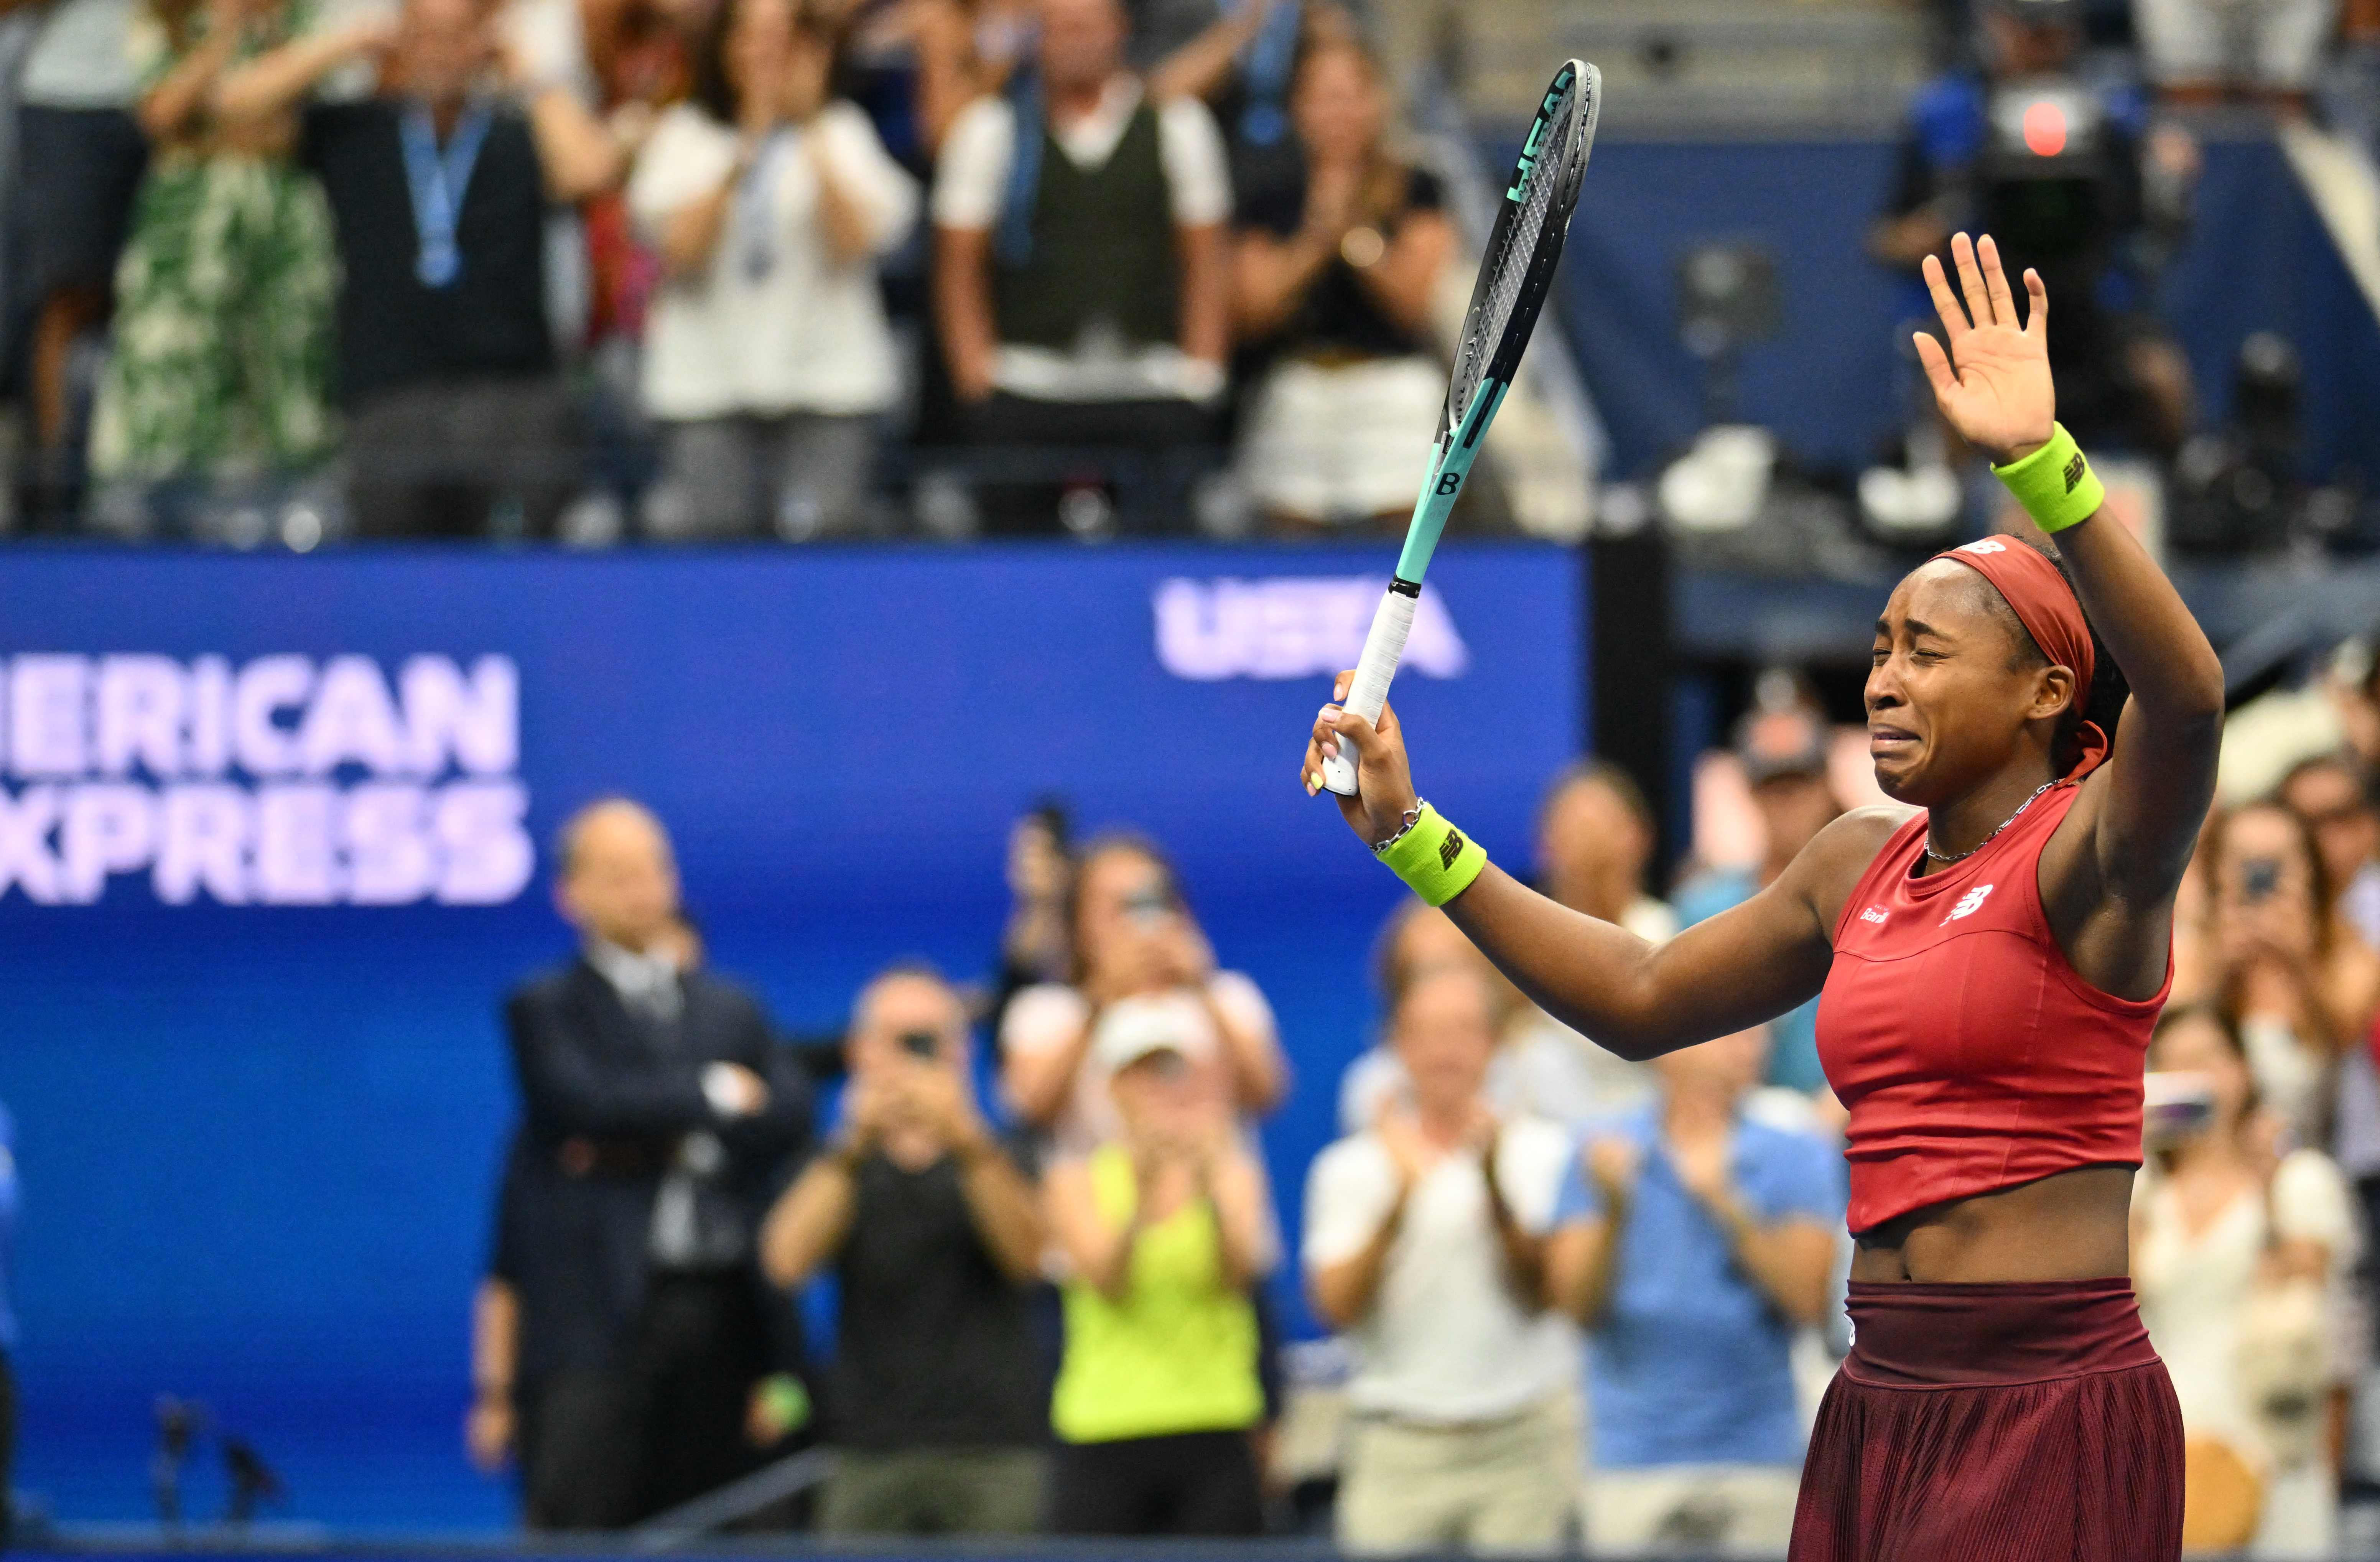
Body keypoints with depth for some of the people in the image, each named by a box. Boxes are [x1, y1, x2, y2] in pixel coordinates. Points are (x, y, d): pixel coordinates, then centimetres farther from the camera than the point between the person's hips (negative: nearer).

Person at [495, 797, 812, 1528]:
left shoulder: (732, 1010, 19)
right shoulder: (545, 1010, 6)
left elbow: (789, 1114, 4)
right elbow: (586, 1102, -12)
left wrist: (664, 1145, -8)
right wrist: (714, 1096, -2)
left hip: (723, 1311, 4)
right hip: (601, 1312, -4)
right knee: (576, 1518, -14)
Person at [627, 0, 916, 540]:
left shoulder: (844, 129, 10)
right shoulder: (684, 135, 10)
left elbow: (856, 242, -5)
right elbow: (678, 251, -5)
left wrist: (811, 135, -11)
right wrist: (743, 159, -15)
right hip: (709, 385, 0)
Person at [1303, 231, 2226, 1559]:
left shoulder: (2079, 860, -8)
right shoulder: (1861, 867, 14)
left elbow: (2187, 691, -29)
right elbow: (1640, 998, 23)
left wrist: (2038, 458, -38)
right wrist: (1412, 836, 19)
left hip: (2053, 1412, -7)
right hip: (1881, 1406, 7)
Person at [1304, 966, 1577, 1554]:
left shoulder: (1542, 1152, 6)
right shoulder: (1352, 1167, 9)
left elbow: (1542, 1291, -4)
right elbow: (1338, 1306, -3)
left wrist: (1493, 1184, -17)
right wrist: (1399, 1200, -15)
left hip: (1521, 1444, -1)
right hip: (1399, 1447, 1)